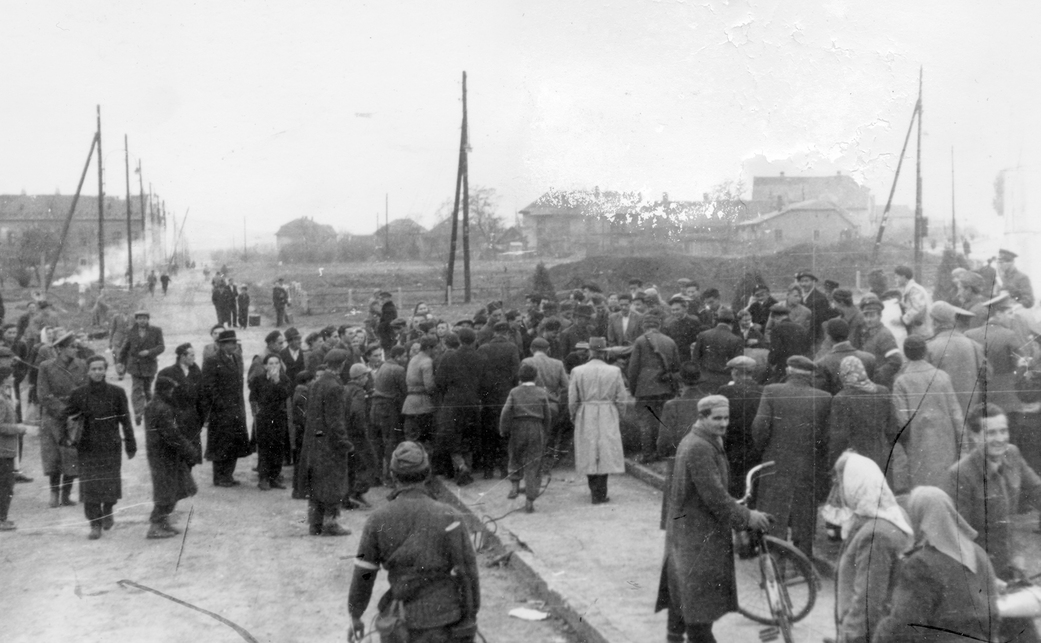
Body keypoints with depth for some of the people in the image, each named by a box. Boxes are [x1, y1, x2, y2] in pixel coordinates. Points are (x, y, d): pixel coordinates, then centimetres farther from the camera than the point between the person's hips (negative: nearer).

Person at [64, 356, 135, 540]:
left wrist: (130, 444, 3)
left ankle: (108, 511, 30)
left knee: (110, 483, -1)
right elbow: (66, 416, 8)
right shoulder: (78, 394, 2)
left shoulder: (117, 393, 1)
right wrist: (70, 420, -17)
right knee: (89, 486, -2)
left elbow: (125, 420, 4)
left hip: (111, 447, 0)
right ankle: (95, 524, 8)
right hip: (87, 447, 0)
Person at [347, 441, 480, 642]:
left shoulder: (378, 521, -5)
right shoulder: (448, 518, -11)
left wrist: (355, 618, 14)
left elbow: (363, 574, 1)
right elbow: (466, 572, -10)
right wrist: (470, 618, 0)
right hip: (445, 619, -2)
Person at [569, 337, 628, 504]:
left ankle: (595, 491, 17)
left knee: (589, 453, 11)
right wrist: (617, 415, 16)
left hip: (585, 419, 1)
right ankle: (600, 494, 5)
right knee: (606, 453, 5)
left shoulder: (577, 371, -5)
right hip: (608, 418, -1)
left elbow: (572, 400, -1)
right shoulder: (614, 371, -4)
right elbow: (621, 399, 0)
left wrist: (574, 418, 14)